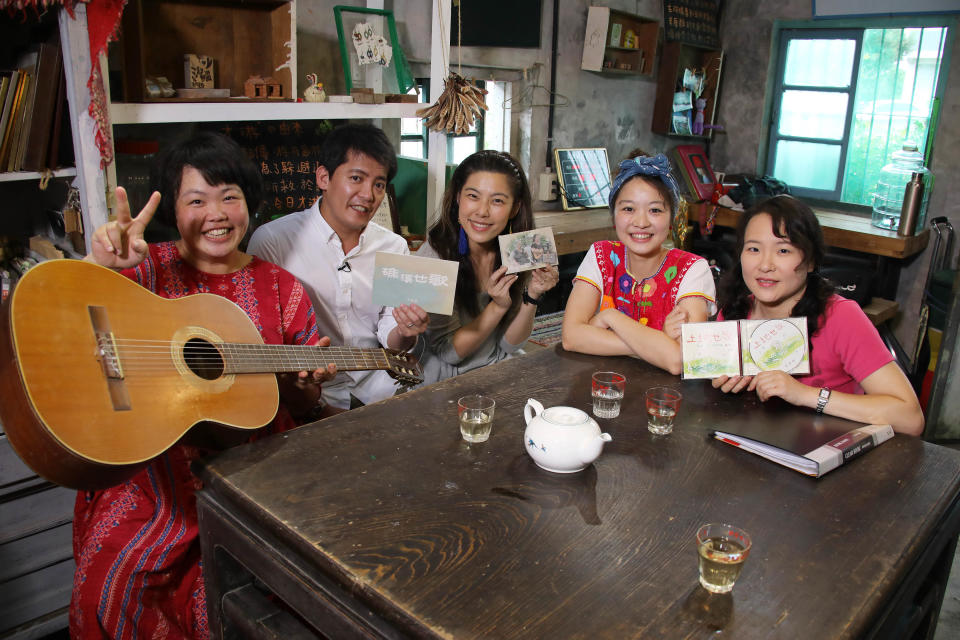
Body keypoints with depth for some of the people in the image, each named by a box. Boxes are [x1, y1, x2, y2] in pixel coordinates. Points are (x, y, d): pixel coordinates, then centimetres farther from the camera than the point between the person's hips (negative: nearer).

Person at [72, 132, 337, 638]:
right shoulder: (145, 269, 2)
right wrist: (100, 264, -26)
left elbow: (298, 406, 15)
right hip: (150, 468, -1)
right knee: (111, 586, -19)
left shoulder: (280, 289, 8)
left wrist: (305, 383, -8)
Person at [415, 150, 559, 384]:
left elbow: (509, 345, 0)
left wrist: (532, 296, -16)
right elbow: (449, 352, -12)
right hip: (445, 385, -5)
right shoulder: (434, 256, -17)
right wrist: (498, 307, -23)